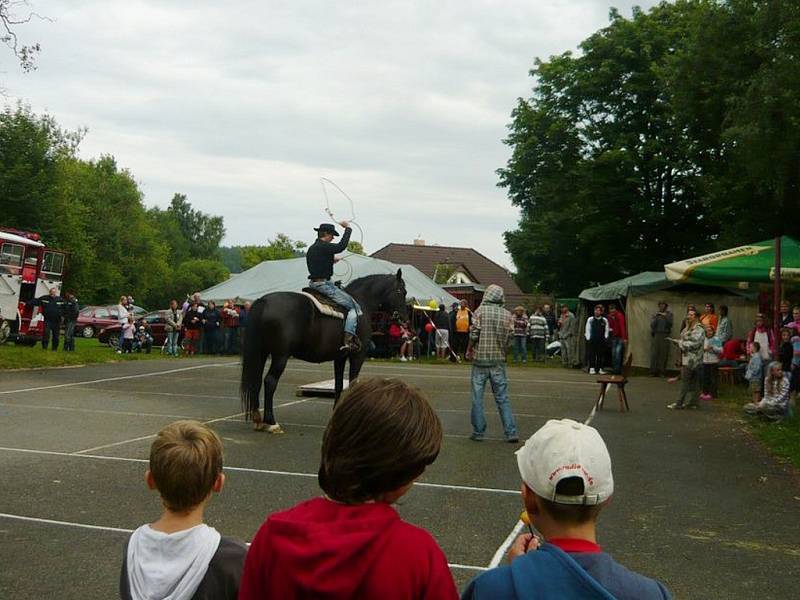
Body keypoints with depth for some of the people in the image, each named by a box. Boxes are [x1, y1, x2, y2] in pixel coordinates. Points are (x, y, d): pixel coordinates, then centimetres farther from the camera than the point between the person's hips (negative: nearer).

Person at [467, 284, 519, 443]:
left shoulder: (480, 311, -7)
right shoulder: (507, 314, 1)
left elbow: (474, 334, -11)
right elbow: (510, 336, 1)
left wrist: (469, 349, 6)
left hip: (480, 358, -2)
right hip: (499, 360, 2)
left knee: (477, 397, 6)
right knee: (502, 398, 8)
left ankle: (478, 432, 9)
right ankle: (511, 432, 5)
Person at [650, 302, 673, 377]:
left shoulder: (669, 314, 9)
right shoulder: (655, 314, 13)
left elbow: (670, 324, -3)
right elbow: (652, 325, 3)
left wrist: (666, 317, -14)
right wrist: (655, 317, -11)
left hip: (665, 336, -1)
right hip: (655, 335, 1)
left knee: (663, 354, -7)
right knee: (654, 353, -7)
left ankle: (661, 372, -5)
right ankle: (653, 371, -6)